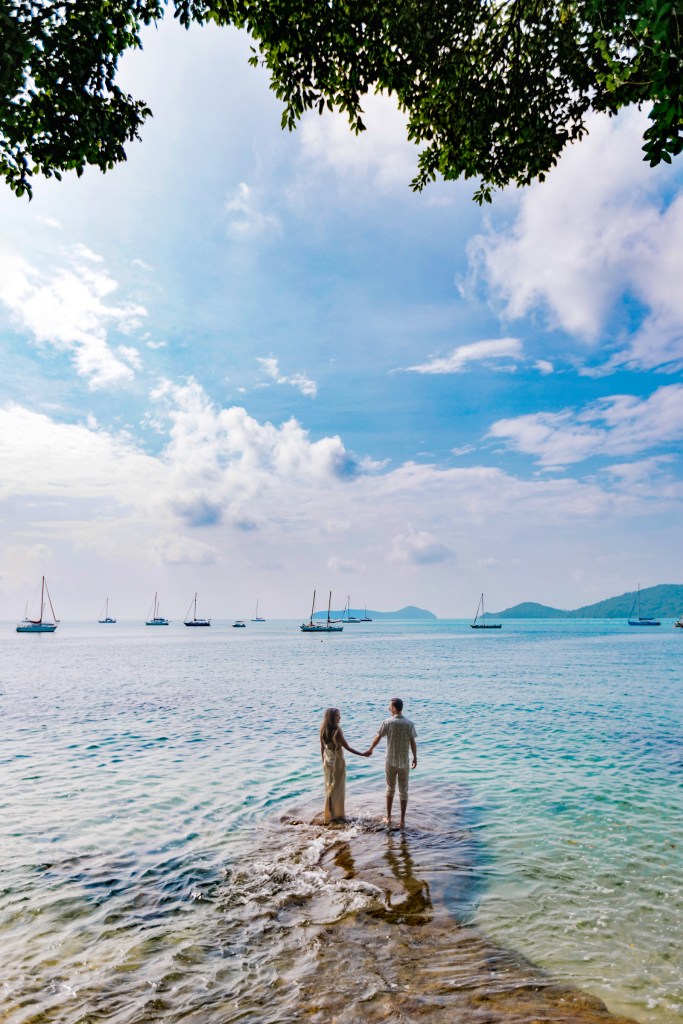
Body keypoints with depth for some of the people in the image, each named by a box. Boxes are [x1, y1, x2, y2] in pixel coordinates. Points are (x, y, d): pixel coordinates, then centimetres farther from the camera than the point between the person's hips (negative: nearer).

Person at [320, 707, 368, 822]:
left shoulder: (323, 730, -5)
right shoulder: (337, 731, -25)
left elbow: (322, 748, 4)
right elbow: (347, 747, -21)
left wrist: (323, 761, 16)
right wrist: (362, 754, -14)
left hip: (327, 761, 6)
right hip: (337, 761, -6)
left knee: (329, 786, 18)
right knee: (337, 788, 9)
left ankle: (329, 813, 28)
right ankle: (336, 814, 19)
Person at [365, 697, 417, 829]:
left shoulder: (387, 722, -11)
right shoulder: (409, 723, -7)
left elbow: (377, 738, -3)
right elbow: (413, 743, -4)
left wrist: (370, 749, 14)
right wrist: (415, 758, 10)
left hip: (391, 762, -1)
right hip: (404, 762, 1)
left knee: (390, 789, 16)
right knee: (403, 791, 11)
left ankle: (388, 818, 21)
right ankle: (402, 821, 14)